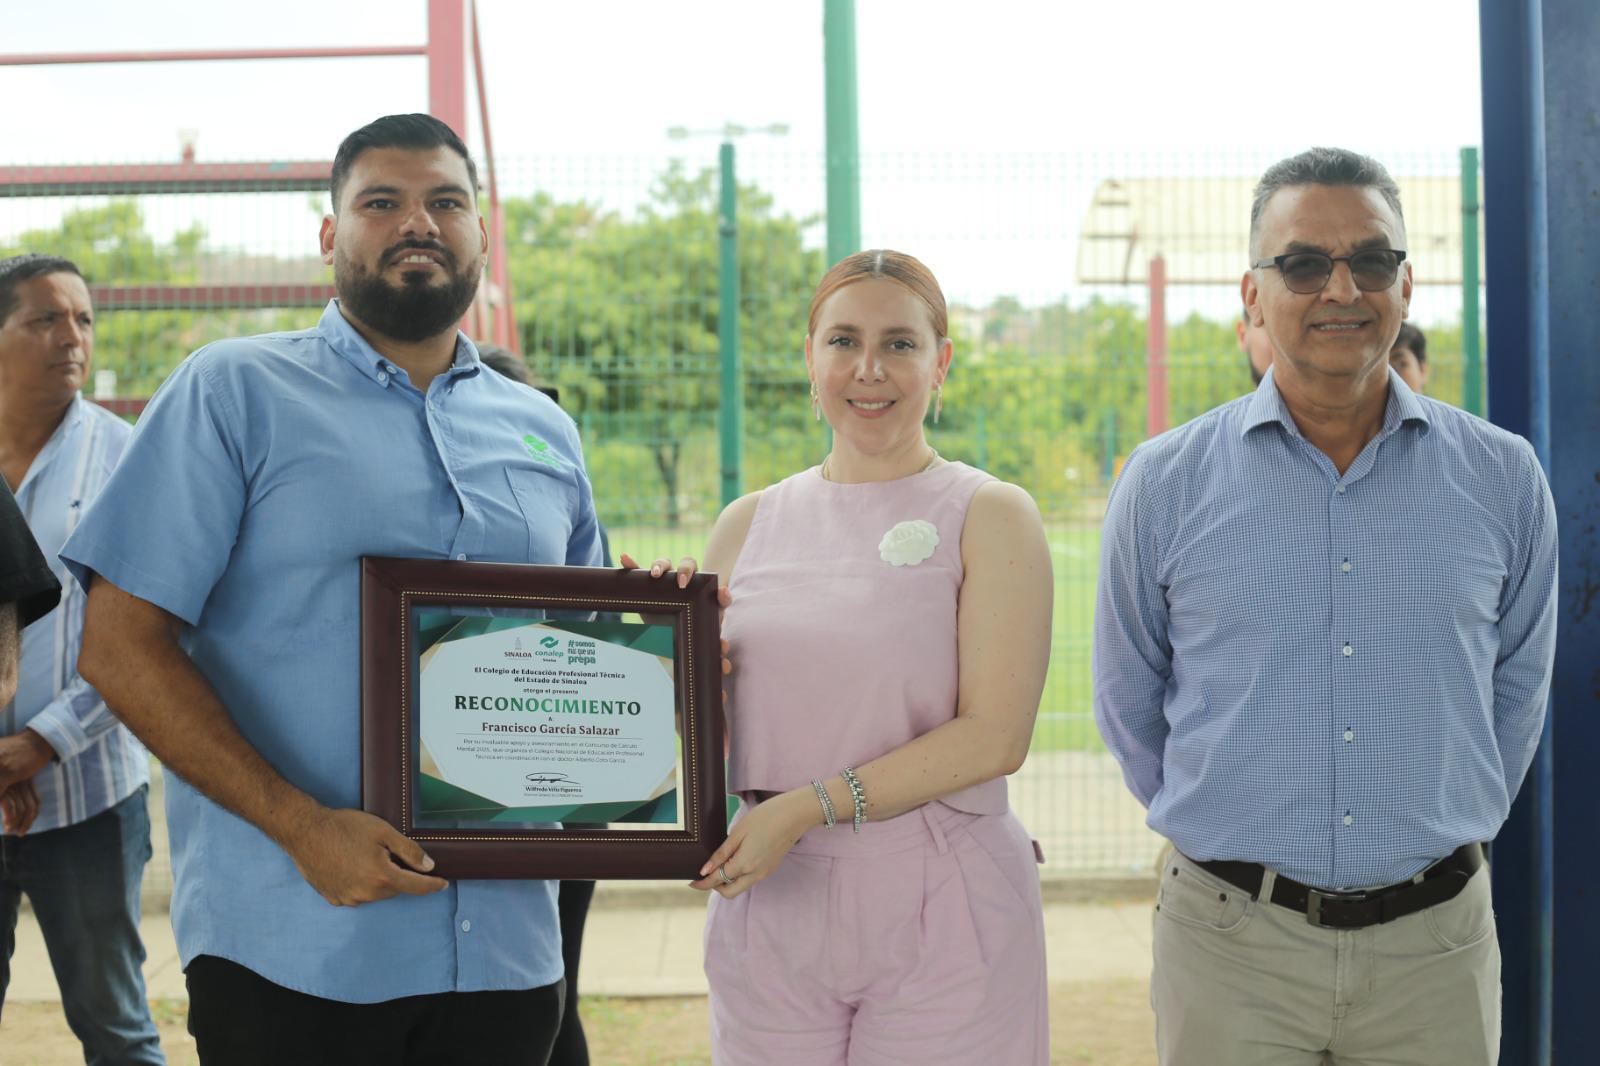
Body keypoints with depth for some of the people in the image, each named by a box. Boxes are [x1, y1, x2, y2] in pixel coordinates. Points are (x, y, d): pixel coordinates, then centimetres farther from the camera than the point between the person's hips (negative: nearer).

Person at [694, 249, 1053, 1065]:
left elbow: (995, 736, -11)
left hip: (940, 910, -3)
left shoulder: (990, 516, -2)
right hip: (769, 908, 3)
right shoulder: (748, 526, 9)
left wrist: (808, 806, -16)